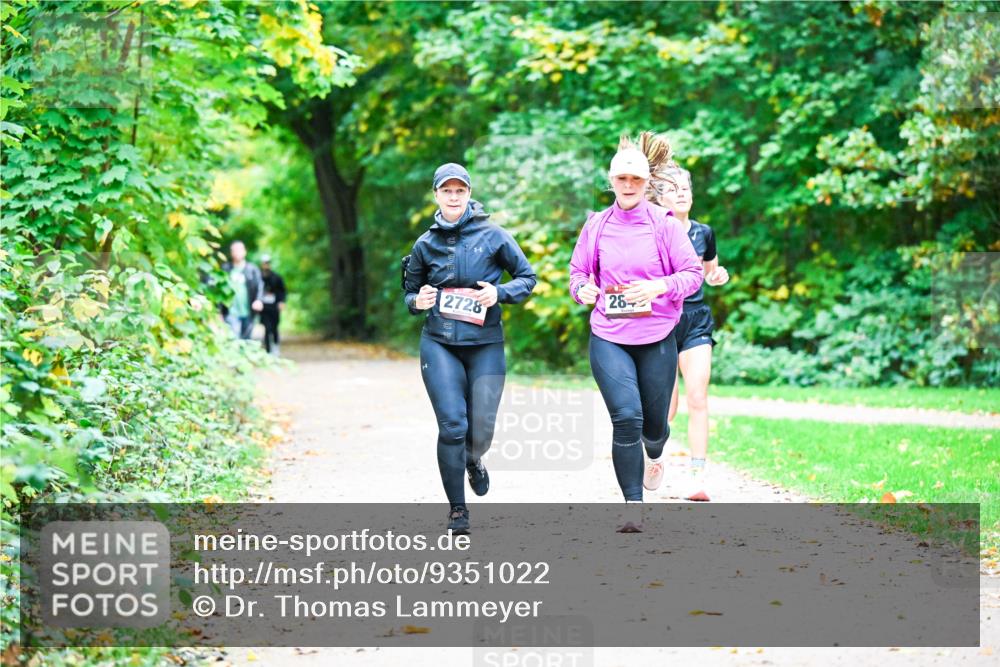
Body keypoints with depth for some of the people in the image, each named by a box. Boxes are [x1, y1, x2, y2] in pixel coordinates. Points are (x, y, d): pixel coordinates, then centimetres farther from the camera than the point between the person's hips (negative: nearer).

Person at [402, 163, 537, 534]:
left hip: (485, 343, -1)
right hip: (439, 344, 1)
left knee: (481, 428, -5)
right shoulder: (425, 244, 7)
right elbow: (409, 291, 18)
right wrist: (418, 302, -6)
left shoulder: (492, 235, 1)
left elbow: (527, 277, 6)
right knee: (452, 424, -10)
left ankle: (473, 459, 34)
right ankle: (457, 509, 4)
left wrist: (500, 293, -12)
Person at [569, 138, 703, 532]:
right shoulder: (596, 226, 5)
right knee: (626, 418, -16)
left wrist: (660, 287, -19)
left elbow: (693, 273, -1)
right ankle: (634, 506, -8)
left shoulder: (664, 224, -1)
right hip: (608, 339, 0)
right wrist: (583, 289, -9)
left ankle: (655, 453, 50)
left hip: (657, 339, 0)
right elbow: (577, 271, 14)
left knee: (654, 421, 11)